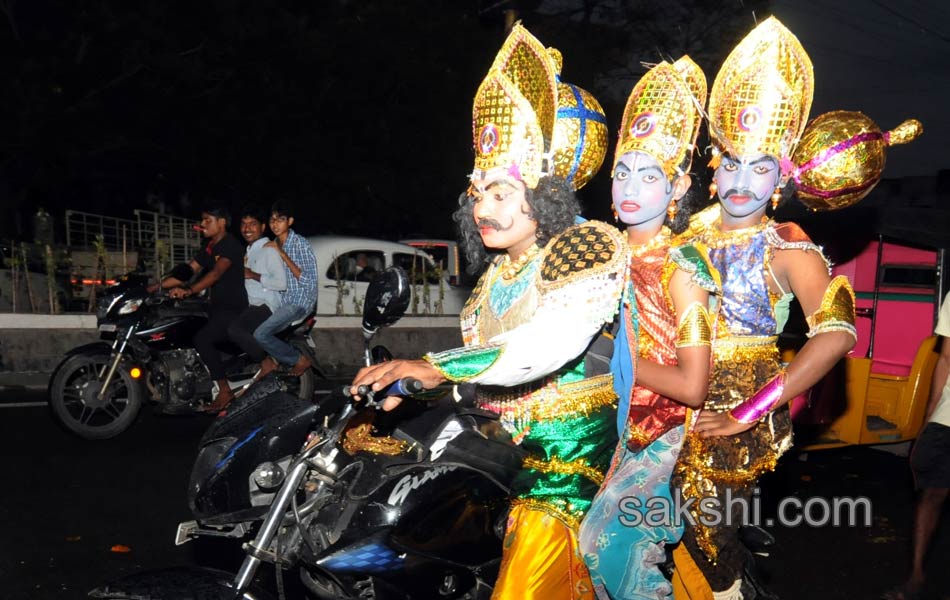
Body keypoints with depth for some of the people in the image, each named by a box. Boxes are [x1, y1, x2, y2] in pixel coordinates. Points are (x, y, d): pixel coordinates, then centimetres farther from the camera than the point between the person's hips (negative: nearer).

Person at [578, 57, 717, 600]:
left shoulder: (681, 267, -17)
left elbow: (693, 387, -21)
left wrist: (616, 356, -14)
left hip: (665, 435, -6)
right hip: (617, 427, 6)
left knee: (607, 539, -10)